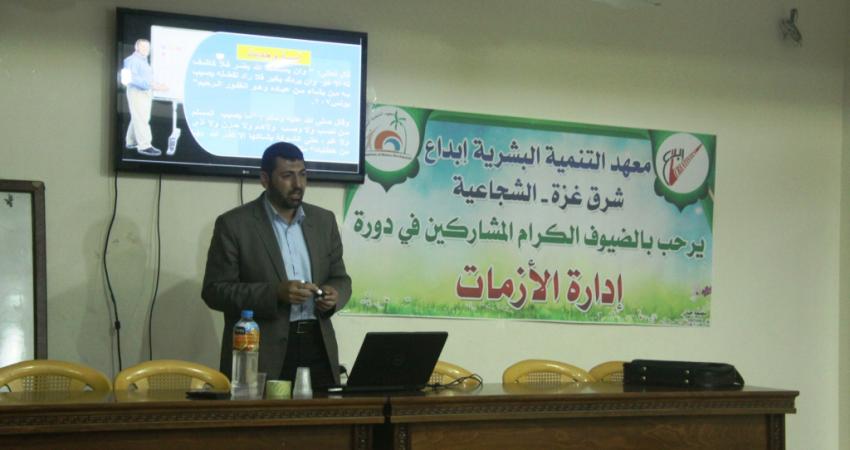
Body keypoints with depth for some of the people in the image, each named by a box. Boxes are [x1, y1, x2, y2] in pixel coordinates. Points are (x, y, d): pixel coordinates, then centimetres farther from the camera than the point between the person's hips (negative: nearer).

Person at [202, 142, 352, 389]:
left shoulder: (324, 220, 12)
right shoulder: (234, 224, -2)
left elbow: (340, 278, 18)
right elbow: (215, 291, -6)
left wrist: (334, 293, -6)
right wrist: (275, 293, -18)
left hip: (318, 347, 4)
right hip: (260, 354, -4)